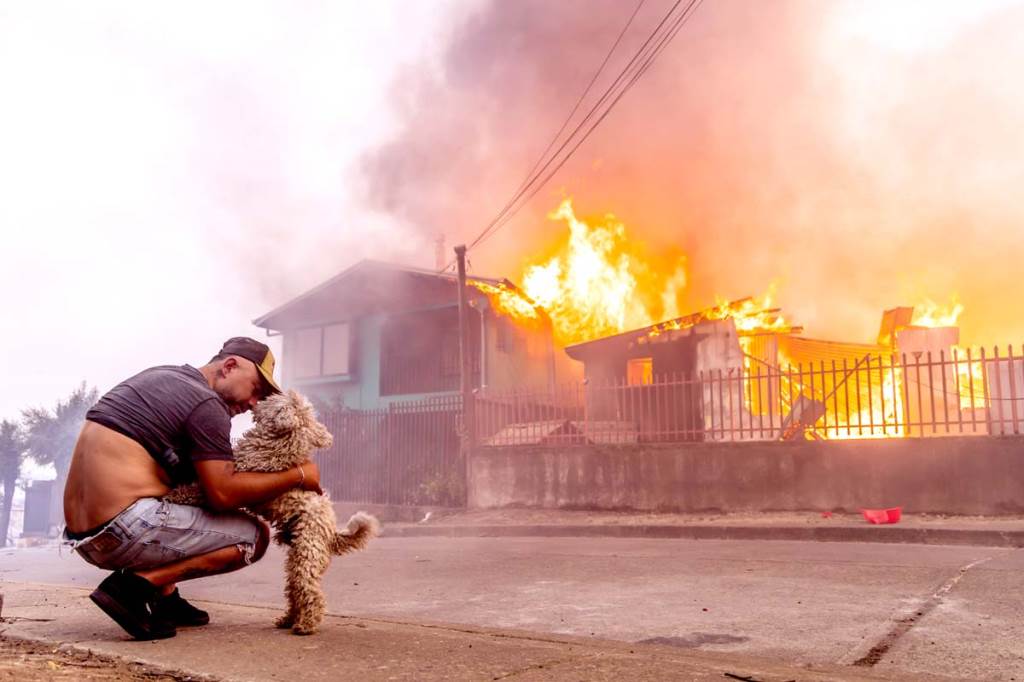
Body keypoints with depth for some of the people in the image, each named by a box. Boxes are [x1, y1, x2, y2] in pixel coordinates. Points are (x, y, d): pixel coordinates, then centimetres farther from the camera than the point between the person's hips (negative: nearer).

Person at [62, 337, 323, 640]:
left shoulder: (158, 376, 18)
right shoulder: (206, 404, -9)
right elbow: (222, 493, -14)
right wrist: (299, 476, -6)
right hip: (124, 532, -9)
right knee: (256, 535, -4)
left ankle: (165, 599, 16)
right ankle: (138, 584, -11)